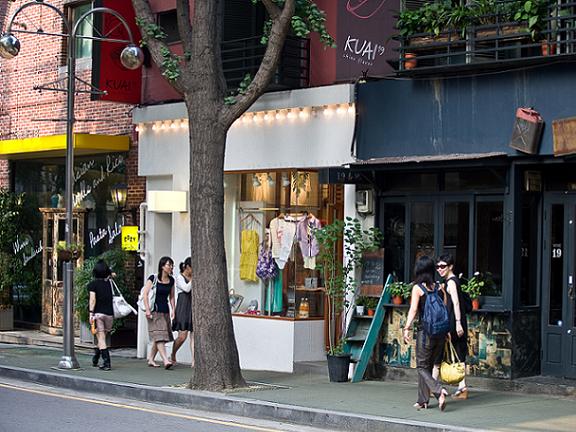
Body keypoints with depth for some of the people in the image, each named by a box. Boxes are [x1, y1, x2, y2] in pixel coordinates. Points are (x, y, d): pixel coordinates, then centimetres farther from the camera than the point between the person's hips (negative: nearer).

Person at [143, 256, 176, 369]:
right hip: (155, 311, -6)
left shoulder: (171, 280, 10)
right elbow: (145, 294, -8)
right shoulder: (153, 278, -7)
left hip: (165, 311, 6)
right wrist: (147, 309, -14)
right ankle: (165, 360, -23)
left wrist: (173, 309, 7)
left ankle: (151, 360, 19)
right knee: (159, 336, -14)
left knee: (158, 338, 8)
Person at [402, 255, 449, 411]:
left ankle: (439, 391, -18)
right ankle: (423, 400, 20)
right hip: (440, 332, 5)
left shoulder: (417, 288, -7)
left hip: (425, 332, -5)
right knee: (428, 366, 17)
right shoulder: (439, 287, 6)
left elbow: (413, 310, -15)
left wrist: (406, 328, -16)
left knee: (422, 367, 5)